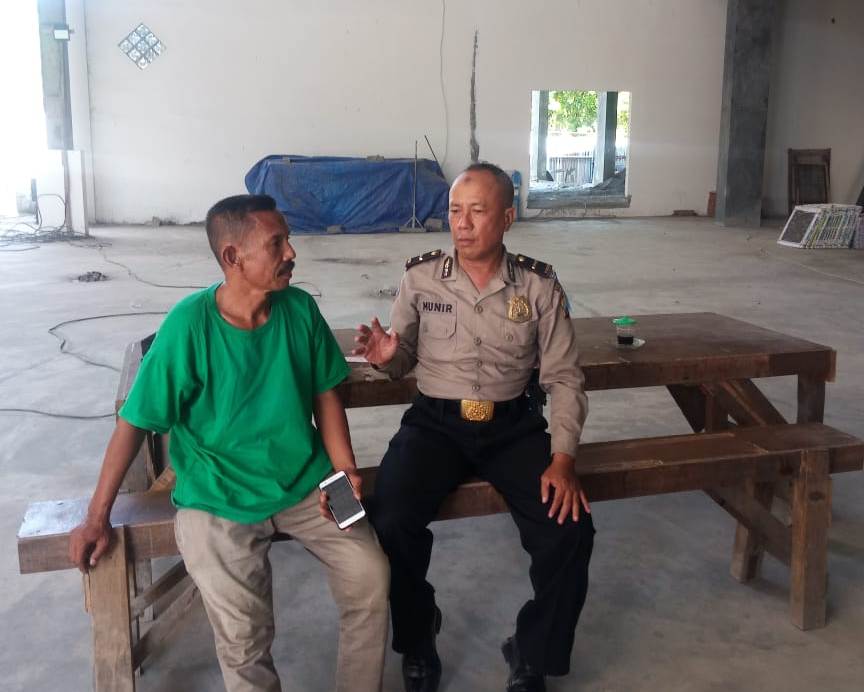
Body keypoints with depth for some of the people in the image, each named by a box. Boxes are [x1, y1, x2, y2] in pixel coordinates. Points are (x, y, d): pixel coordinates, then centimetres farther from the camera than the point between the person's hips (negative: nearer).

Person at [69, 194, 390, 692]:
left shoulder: (300, 309, -6)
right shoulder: (189, 324, -17)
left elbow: (325, 395, 4)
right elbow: (135, 423, -11)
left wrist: (345, 471, -7)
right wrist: (98, 516, -8)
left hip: (305, 484, 4)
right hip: (220, 499, -3)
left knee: (371, 575, -10)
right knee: (243, 631, -18)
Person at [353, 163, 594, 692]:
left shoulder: (540, 285, -3)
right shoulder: (420, 277, -2)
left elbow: (564, 378, -1)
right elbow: (406, 360, 8)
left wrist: (563, 459, -14)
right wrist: (387, 357, -18)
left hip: (513, 424, 1)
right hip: (435, 421, 0)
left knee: (570, 527, -20)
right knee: (391, 521, -26)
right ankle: (417, 638, 7)